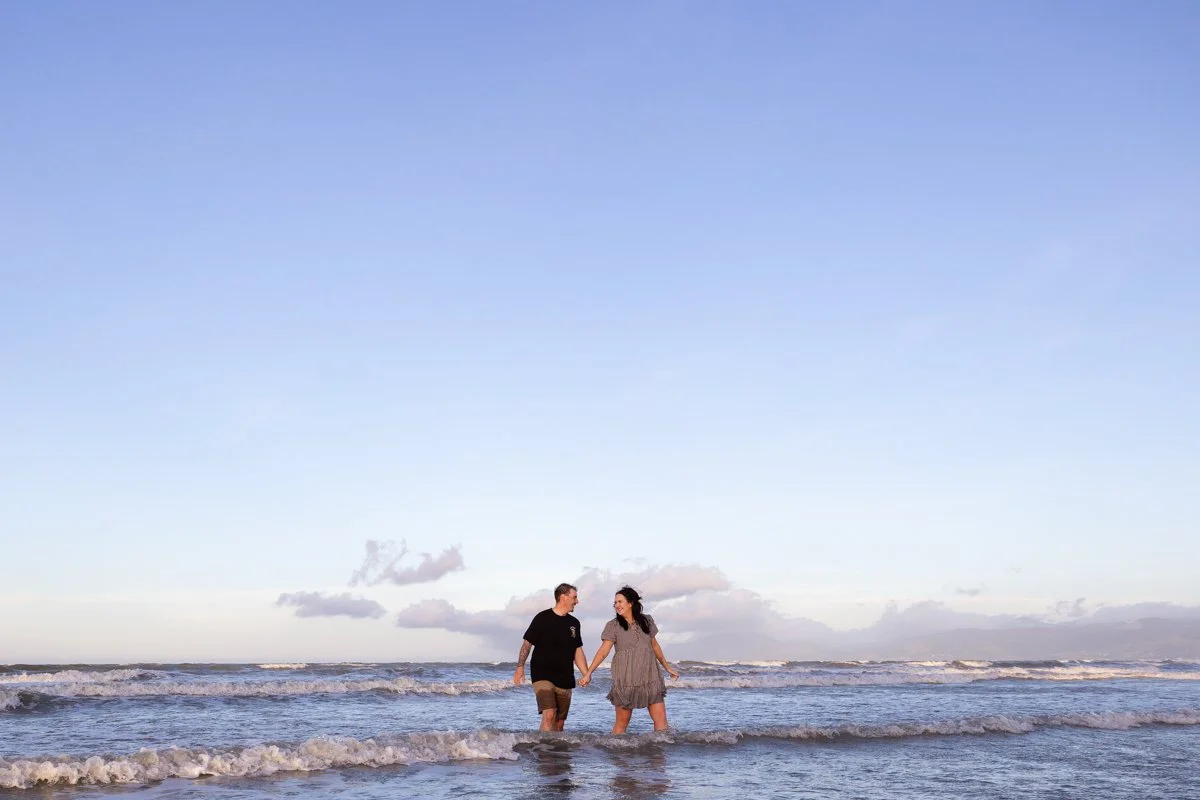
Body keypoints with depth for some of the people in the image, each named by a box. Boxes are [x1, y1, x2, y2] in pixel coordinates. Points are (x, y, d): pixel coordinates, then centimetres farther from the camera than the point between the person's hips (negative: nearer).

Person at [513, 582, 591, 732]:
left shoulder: (574, 623, 13)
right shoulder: (543, 618, -4)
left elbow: (578, 652, 16)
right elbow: (527, 643, -3)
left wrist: (586, 674, 4)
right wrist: (520, 666, -13)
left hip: (565, 680, 6)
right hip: (543, 676, -6)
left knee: (559, 722, 7)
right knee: (549, 715, -22)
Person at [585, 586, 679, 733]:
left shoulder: (647, 620, 7)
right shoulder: (613, 626, -3)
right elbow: (603, 651, -10)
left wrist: (667, 668, 24)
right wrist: (588, 672, -20)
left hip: (650, 677, 3)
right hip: (626, 680, -3)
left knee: (661, 719, -1)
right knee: (622, 722, 0)